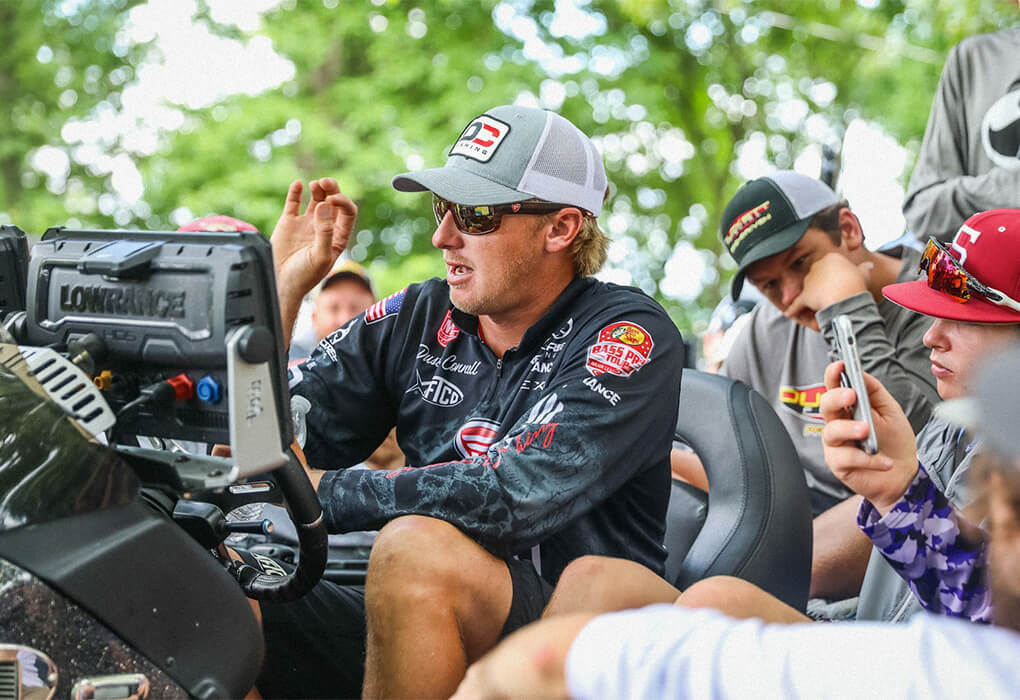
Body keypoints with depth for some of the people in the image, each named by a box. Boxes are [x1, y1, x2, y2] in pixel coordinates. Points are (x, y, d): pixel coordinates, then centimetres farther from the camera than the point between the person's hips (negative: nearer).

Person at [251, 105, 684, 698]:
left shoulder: (629, 335, -9)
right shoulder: (416, 320, 8)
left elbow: (517, 495, -24)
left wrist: (324, 492, -19)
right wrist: (283, 288, -2)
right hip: (425, 626, 4)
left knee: (417, 546, -33)